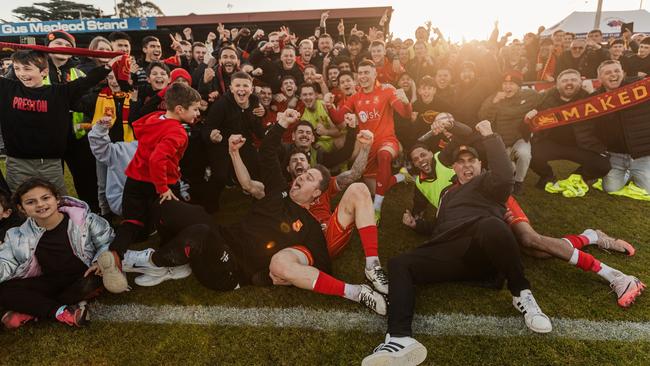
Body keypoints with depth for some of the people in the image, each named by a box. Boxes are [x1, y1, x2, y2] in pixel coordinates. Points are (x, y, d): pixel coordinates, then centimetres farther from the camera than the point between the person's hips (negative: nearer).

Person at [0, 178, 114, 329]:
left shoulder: (84, 219, -10)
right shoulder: (18, 236, 1)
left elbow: (107, 241, -2)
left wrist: (99, 261, -20)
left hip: (82, 277, -3)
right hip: (50, 283, 3)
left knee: (93, 283, -37)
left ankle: (28, 312, -20)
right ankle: (61, 311, -27)